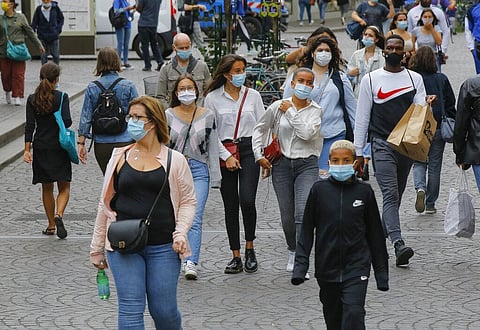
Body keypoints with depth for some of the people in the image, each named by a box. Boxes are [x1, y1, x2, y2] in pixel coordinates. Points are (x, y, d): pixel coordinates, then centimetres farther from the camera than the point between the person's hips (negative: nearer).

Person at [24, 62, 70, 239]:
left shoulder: (32, 99, 0)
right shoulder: (61, 97, -8)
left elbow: (30, 125, -4)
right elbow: (67, 121, -16)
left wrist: (27, 150, -4)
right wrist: (59, 126, 8)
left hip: (40, 148, 3)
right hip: (59, 147, -3)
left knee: (47, 188, 14)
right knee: (64, 187, 4)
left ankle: (51, 225, 17)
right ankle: (59, 214, -22)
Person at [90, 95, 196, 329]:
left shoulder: (174, 160, 2)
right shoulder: (120, 157, 7)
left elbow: (188, 202, 8)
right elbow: (106, 203, 12)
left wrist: (180, 233, -9)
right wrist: (97, 248, 13)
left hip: (163, 248, -1)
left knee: (164, 311, 2)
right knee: (130, 310, -5)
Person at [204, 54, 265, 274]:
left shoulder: (253, 96, 8)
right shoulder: (213, 98, 2)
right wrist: (226, 156, -9)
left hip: (248, 150, 0)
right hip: (224, 153, 0)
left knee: (247, 200, -16)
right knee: (230, 205, 2)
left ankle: (249, 248, 3)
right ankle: (236, 257, 10)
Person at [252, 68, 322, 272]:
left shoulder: (315, 110, 1)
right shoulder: (278, 106, 3)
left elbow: (307, 133, -16)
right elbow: (260, 129, 13)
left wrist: (290, 112, -9)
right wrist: (259, 155, 6)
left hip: (307, 165, -2)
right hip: (282, 164, 2)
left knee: (303, 213, -16)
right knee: (287, 215, 8)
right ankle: (293, 251, 32)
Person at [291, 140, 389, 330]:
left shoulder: (364, 191, -1)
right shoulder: (319, 190, -1)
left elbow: (375, 233, 6)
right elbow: (307, 230, 4)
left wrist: (381, 272, 8)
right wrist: (300, 265, -4)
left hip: (356, 266, -2)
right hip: (327, 267, 2)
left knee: (353, 314, -15)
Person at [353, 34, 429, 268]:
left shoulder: (415, 79, 10)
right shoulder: (371, 79, 4)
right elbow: (362, 117, 5)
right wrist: (358, 152, 2)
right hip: (382, 144, -3)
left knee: (395, 196, 10)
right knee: (390, 195, -16)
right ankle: (398, 244, -29)